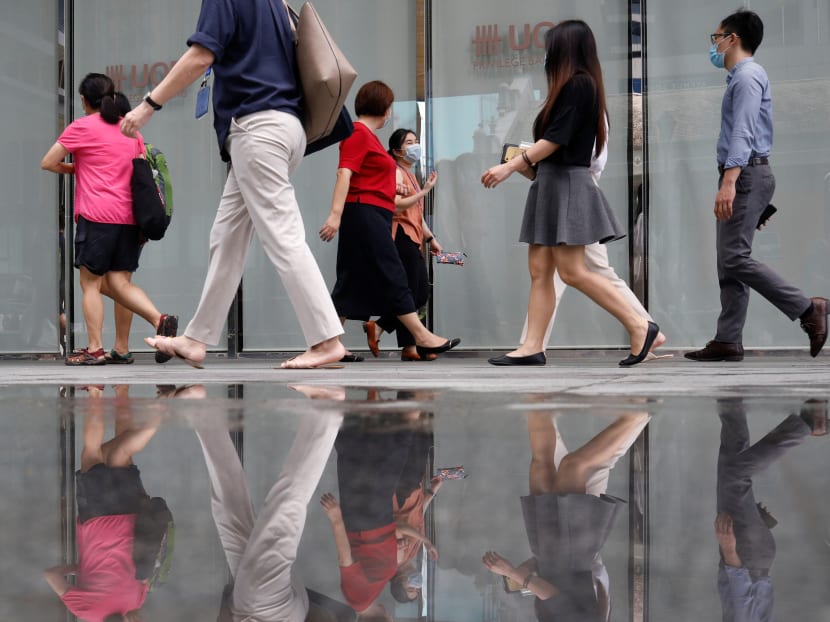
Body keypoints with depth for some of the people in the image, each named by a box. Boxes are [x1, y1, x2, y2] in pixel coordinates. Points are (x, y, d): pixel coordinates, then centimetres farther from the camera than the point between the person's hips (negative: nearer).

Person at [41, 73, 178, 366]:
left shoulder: (82, 127, 1)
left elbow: (47, 163, 0)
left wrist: (70, 169, 19)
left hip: (96, 215, -5)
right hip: (129, 217, 5)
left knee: (91, 283, 1)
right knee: (118, 282, 6)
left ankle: (95, 348, -3)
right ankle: (160, 319, -14)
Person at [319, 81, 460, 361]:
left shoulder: (367, 136, 20)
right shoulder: (358, 133, -10)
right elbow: (344, 173, -19)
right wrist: (336, 213, -27)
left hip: (371, 218, 10)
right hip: (365, 213, -10)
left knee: (353, 282, 7)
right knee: (392, 277, -8)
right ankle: (422, 338, -6)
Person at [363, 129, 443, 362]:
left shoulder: (410, 175, 24)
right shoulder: (396, 173, -6)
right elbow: (396, 207, -20)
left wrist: (430, 238, 22)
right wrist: (425, 191, -19)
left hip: (413, 240, 10)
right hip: (402, 236, -10)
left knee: (421, 293, 6)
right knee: (409, 294, -8)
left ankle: (377, 327, 10)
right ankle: (409, 347, -2)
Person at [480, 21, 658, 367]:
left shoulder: (578, 85, -11)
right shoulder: (577, 86, 17)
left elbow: (555, 138, -16)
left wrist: (512, 166, -15)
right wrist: (526, 160, 19)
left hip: (567, 183, -10)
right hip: (551, 183, 10)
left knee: (571, 271, -12)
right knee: (539, 271, 5)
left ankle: (639, 327, -7)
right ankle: (532, 348, 4)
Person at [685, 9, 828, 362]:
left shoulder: (748, 76, -10)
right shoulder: (740, 77, 21)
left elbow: (743, 132, -22)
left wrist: (729, 182, -31)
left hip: (745, 175, -10)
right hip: (742, 177, 10)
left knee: (734, 258, -15)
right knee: (728, 261, 6)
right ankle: (728, 341, 5)